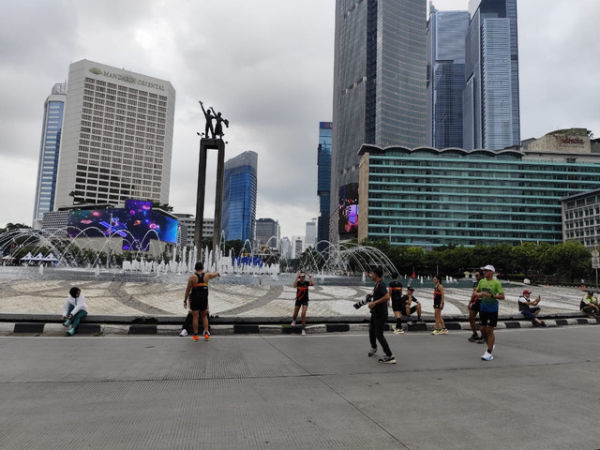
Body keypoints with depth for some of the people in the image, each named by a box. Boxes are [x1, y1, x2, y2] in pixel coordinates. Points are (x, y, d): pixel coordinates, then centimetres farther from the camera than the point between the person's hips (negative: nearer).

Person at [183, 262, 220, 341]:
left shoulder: (192, 277, -5)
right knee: (204, 316, 15)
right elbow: (215, 274, 23)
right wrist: (217, 273, 47)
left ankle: (195, 335, 10)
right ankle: (206, 333, 6)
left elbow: (187, 290, -3)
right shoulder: (207, 275, 1)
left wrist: (185, 300, 5)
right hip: (204, 299, 2)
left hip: (194, 299, -2)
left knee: (195, 317, 5)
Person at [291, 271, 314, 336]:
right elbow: (294, 286, -32)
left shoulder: (307, 283, -9)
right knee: (295, 314, 14)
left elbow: (313, 284, -28)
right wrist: (297, 277, -34)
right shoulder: (298, 282, -9)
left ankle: (304, 328, -5)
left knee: (303, 314, -15)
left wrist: (310, 277, -30)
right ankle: (293, 320, 51)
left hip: (305, 301, -1)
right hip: (298, 300, 1)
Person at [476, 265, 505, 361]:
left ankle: (489, 353, 4)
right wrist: (479, 294, -4)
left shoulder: (496, 283, -10)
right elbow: (477, 292, 18)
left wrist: (490, 295, -24)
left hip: (492, 309, -6)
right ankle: (491, 345, 34)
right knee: (483, 329, 10)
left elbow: (502, 296, -13)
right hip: (483, 308, 6)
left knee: (489, 330, -4)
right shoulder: (481, 281, 8)